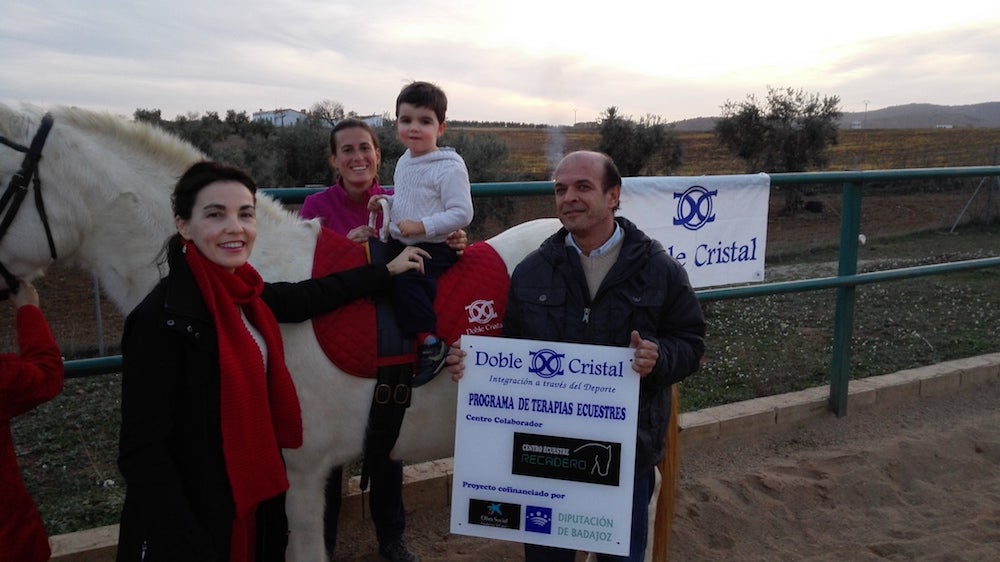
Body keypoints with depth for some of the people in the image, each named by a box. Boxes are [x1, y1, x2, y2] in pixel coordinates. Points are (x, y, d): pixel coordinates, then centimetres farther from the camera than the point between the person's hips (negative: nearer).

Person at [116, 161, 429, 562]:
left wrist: (388, 271, 23)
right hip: (191, 528, -7)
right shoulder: (162, 318, -23)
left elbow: (310, 296, 15)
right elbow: (142, 452, -23)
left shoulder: (244, 294, -2)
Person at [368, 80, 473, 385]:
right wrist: (387, 202, 7)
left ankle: (431, 344, -17)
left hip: (433, 249, -9)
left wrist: (422, 226, -26)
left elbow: (461, 213, -20)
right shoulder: (404, 161, 12)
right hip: (400, 245, 9)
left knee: (406, 282, -28)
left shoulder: (449, 168, -15)